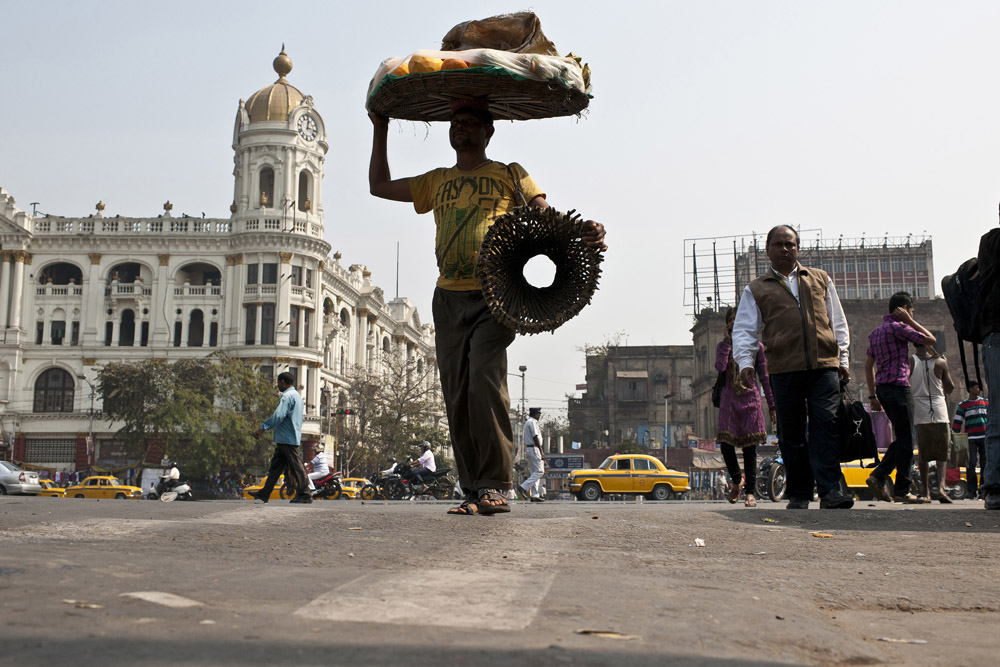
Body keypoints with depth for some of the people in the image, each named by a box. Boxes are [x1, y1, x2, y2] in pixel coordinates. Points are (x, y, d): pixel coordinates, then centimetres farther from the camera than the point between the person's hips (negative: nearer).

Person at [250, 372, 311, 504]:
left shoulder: (287, 396, -14)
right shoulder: (296, 395, 20)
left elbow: (278, 415, -24)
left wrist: (262, 428, -20)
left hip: (288, 439, -10)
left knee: (296, 467, -7)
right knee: (275, 466, 11)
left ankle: (304, 495, -5)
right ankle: (264, 494, 14)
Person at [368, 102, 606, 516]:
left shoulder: (509, 175, 12)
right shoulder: (436, 182, 22)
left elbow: (547, 215, 2)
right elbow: (379, 185, 27)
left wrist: (584, 232, -19)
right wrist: (380, 128, 25)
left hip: (494, 295, -4)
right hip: (448, 297, 4)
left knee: (486, 377, -23)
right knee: (457, 397, 0)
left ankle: (496, 486, -16)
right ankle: (473, 493, 5)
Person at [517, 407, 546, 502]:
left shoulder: (527, 422, 20)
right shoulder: (532, 422, -10)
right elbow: (535, 438, -16)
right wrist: (541, 453, -17)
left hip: (528, 449, 10)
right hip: (534, 449, -10)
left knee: (533, 472, 7)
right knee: (539, 471, -11)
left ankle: (535, 496, 4)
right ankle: (523, 487, -18)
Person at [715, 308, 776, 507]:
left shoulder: (756, 346, 8)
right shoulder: (722, 345, 9)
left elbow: (765, 377, 9)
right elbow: (720, 367, -12)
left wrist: (772, 405, 6)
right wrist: (727, 341, -7)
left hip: (750, 398, 0)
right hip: (729, 399, 1)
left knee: (750, 446, -3)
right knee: (726, 443, -8)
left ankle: (750, 491, 2)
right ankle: (736, 479, 19)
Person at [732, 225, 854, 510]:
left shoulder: (821, 280, 21)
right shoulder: (756, 289, 15)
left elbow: (838, 322, 22)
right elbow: (744, 329, 9)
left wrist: (843, 358, 14)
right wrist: (744, 362, -6)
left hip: (824, 366, 1)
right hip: (784, 370, -1)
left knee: (826, 425, -10)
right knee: (791, 432, 1)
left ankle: (830, 490, -11)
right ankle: (799, 495, 7)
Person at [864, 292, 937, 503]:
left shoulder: (877, 331, 18)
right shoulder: (897, 327, -10)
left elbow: (869, 365, 19)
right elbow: (930, 339, -7)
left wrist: (872, 395, 20)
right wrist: (910, 321, 0)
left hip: (882, 389, 9)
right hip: (898, 386, -9)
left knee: (902, 438, 14)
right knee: (906, 440, -2)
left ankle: (878, 476, 3)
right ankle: (901, 490, 1)